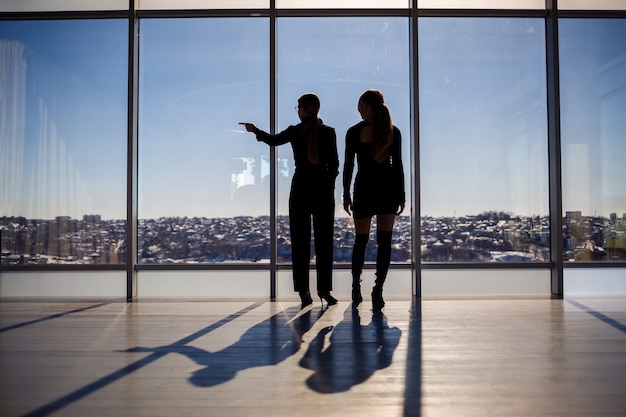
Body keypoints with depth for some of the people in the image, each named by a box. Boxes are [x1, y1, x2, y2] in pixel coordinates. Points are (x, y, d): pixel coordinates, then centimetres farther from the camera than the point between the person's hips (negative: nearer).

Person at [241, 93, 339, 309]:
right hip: (323, 188, 0)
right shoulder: (329, 132, -2)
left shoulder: (295, 131, -1)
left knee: (300, 241, 5)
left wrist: (255, 130, 36)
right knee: (324, 240, 5)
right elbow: (334, 164, -1)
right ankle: (324, 289, 5)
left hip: (300, 187, 0)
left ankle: (304, 291, 4)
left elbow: (272, 139, 18)